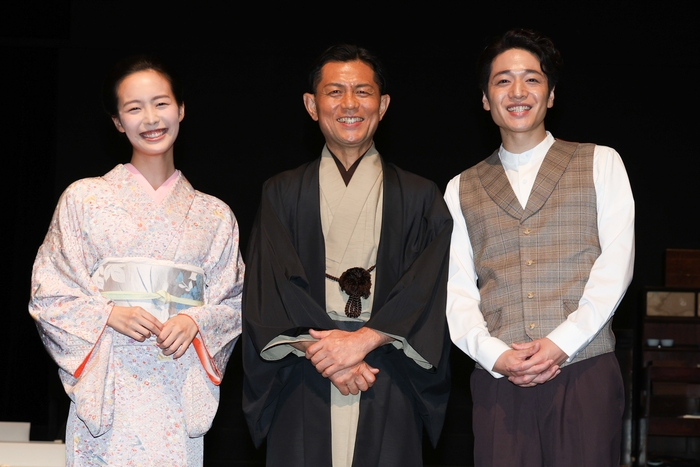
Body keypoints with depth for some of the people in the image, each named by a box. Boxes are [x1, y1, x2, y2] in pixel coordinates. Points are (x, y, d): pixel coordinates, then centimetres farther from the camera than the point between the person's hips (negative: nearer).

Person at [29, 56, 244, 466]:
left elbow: (234, 301, 12)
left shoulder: (214, 215, 11)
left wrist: (195, 321, -8)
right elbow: (48, 295, 4)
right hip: (108, 391, -1)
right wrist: (108, 314, -12)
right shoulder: (84, 198, 6)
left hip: (180, 392, 1)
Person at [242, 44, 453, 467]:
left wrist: (364, 340, -13)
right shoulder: (282, 194, 12)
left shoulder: (421, 198, 11)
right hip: (303, 387, 0)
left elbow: (429, 288, 1)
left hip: (390, 387, 0)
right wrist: (323, 353, -12)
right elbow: (270, 284, 1)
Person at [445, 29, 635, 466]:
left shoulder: (600, 163, 10)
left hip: (585, 370, -1)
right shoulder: (461, 189, 16)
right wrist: (494, 354, -9)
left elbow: (616, 263, 1)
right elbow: (457, 289, 9)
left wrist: (561, 342, -10)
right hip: (498, 378, 2)